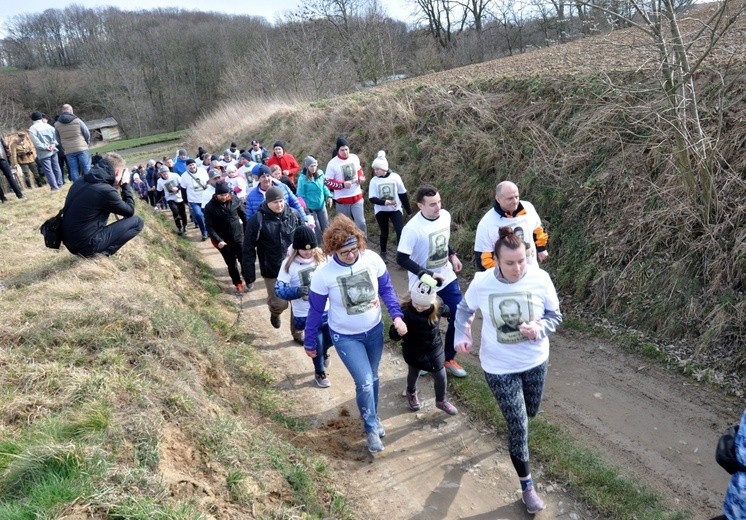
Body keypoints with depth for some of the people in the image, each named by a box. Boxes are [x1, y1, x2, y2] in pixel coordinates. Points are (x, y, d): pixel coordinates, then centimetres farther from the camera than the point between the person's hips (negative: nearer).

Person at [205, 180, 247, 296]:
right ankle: (238, 284, 32)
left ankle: (247, 278, 35)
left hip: (239, 237, 1)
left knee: (244, 260, 7)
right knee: (231, 264, 12)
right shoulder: (210, 207, -13)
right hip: (223, 241, -1)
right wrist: (218, 240, -22)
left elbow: (244, 216, 1)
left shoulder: (235, 201, -9)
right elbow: (209, 226, -11)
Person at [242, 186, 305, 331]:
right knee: (280, 303, -1)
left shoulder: (293, 214, -5)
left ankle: (298, 333, 31)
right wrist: (249, 276, -9)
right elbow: (248, 250, -9)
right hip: (272, 271, -3)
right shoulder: (257, 221, -14)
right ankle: (275, 312, 38)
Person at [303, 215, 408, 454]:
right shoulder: (324, 273, -23)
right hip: (345, 337, -3)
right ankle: (371, 428, 18)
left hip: (374, 330, 3)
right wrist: (310, 343, -1)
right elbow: (315, 311, -10)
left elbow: (386, 289, -1)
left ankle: (372, 416, 47)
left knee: (372, 378, 19)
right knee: (364, 382, -9)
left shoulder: (372, 259, -18)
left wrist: (397, 315, -13)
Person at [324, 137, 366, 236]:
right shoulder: (332, 163, -13)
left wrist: (361, 177, -3)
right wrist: (342, 184, -22)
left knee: (361, 223, -4)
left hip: (357, 197, 2)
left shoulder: (355, 157, 0)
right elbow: (327, 182, -10)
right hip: (342, 200, -2)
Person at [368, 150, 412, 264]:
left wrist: (408, 210, 4)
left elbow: (403, 194, 0)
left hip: (396, 209, -1)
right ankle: (383, 253, 32)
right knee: (384, 233, 11)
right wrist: (384, 202, -30)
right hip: (381, 211, 1)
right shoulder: (374, 180, -7)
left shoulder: (395, 177, -8)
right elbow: (372, 198, -12)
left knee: (400, 232, -13)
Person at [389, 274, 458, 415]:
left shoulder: (438, 304, -22)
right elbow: (393, 336, -31)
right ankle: (411, 393, 57)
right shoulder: (405, 311, -34)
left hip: (434, 347, 2)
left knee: (440, 375, 7)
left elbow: (446, 311, 4)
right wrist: (398, 330, -52)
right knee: (414, 373, 22)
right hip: (413, 350, -2)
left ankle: (441, 401, 37)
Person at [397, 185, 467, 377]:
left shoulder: (445, 216, -5)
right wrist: (427, 274, -26)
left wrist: (452, 255, 8)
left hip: (447, 278, 6)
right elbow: (401, 258, -23)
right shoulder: (413, 228, -26)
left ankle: (449, 359, 30)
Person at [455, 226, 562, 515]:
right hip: (499, 367, -2)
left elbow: (555, 315, -5)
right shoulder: (481, 282, -17)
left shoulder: (540, 278, -17)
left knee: (530, 413, 25)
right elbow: (464, 310, 3)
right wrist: (461, 336, -11)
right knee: (518, 426, 2)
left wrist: (539, 329, -25)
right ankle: (527, 485, 23)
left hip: (535, 361, 2)